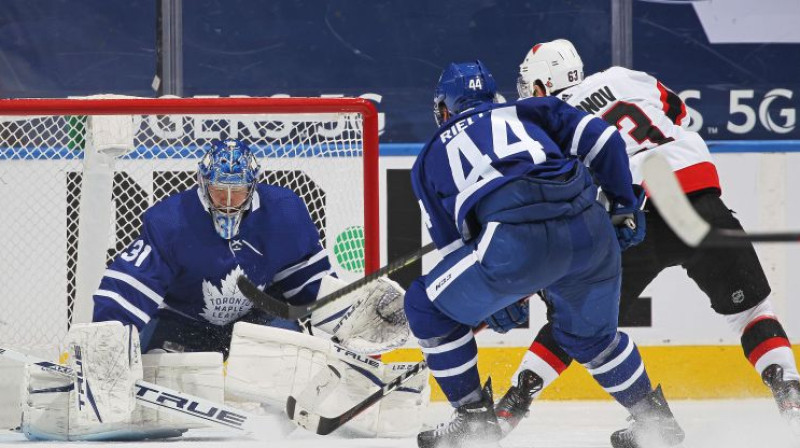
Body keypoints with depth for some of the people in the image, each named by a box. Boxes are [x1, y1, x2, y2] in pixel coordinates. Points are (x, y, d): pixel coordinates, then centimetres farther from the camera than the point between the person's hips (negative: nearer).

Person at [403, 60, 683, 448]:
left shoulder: (431, 157, 28)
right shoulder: (527, 112, 31)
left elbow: (451, 244, 27)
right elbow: (601, 140, 18)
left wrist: (497, 299, 38)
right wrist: (624, 207, 26)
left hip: (515, 241, -4)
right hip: (591, 233, 4)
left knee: (428, 305, 19)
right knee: (590, 333, 31)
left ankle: (473, 416, 18)